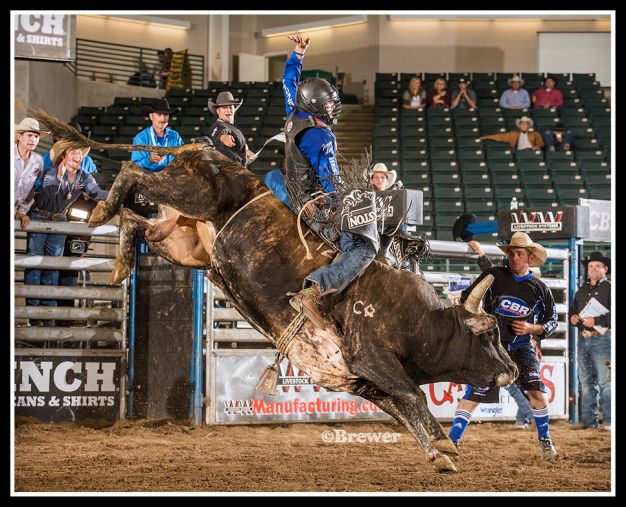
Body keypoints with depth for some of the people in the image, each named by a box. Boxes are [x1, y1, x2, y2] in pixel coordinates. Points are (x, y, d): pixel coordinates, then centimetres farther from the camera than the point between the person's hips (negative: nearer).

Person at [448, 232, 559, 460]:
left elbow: (551, 321, 12)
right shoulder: (494, 276, -1)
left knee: (536, 391, -14)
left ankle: (545, 441, 5)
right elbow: (466, 299, 4)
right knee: (472, 395, -11)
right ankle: (451, 441, -6)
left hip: (520, 345, 1)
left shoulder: (539, 289, 3)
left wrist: (531, 328, -5)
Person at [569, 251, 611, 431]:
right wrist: (573, 318, 6)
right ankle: (588, 420, 14)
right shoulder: (582, 290, 20)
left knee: (605, 381, -9)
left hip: (602, 338, -7)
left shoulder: (609, 288, -2)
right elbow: (573, 309, 28)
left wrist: (596, 321, -20)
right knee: (586, 382, 9)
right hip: (583, 340, 7)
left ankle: (608, 421, -8)